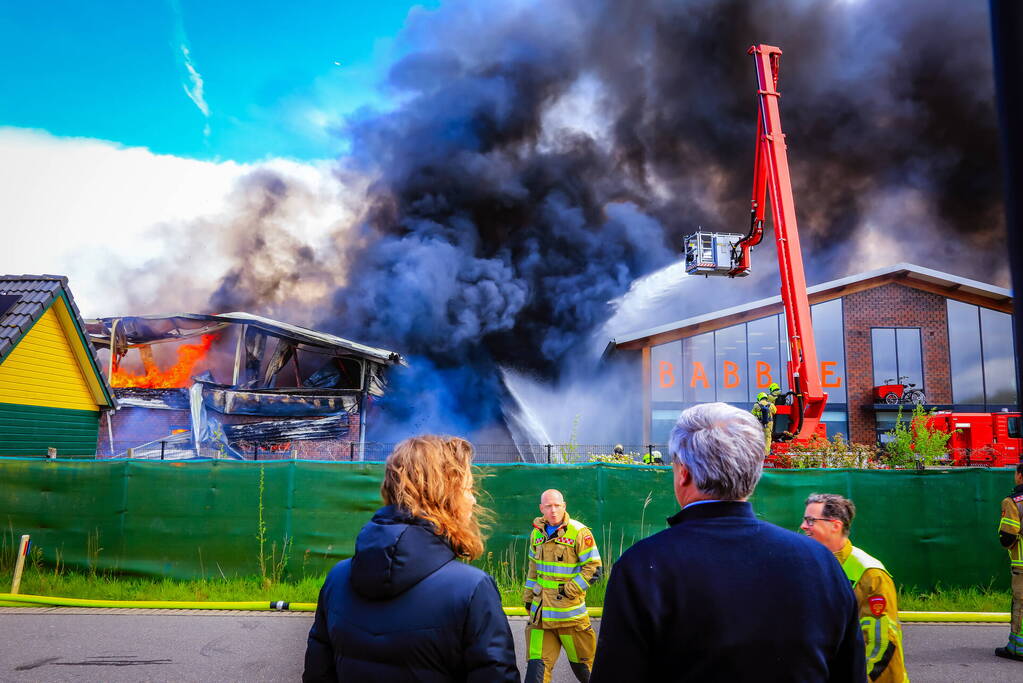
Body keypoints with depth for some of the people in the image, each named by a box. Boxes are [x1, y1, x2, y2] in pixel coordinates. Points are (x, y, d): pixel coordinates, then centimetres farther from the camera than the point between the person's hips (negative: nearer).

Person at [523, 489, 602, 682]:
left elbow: (593, 569, -11)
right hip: (540, 612, 4)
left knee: (581, 662, 11)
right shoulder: (537, 533, 8)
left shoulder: (580, 533, -10)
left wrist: (568, 590, -15)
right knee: (536, 663, -1)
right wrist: (528, 597, 18)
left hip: (570, 611, -4)